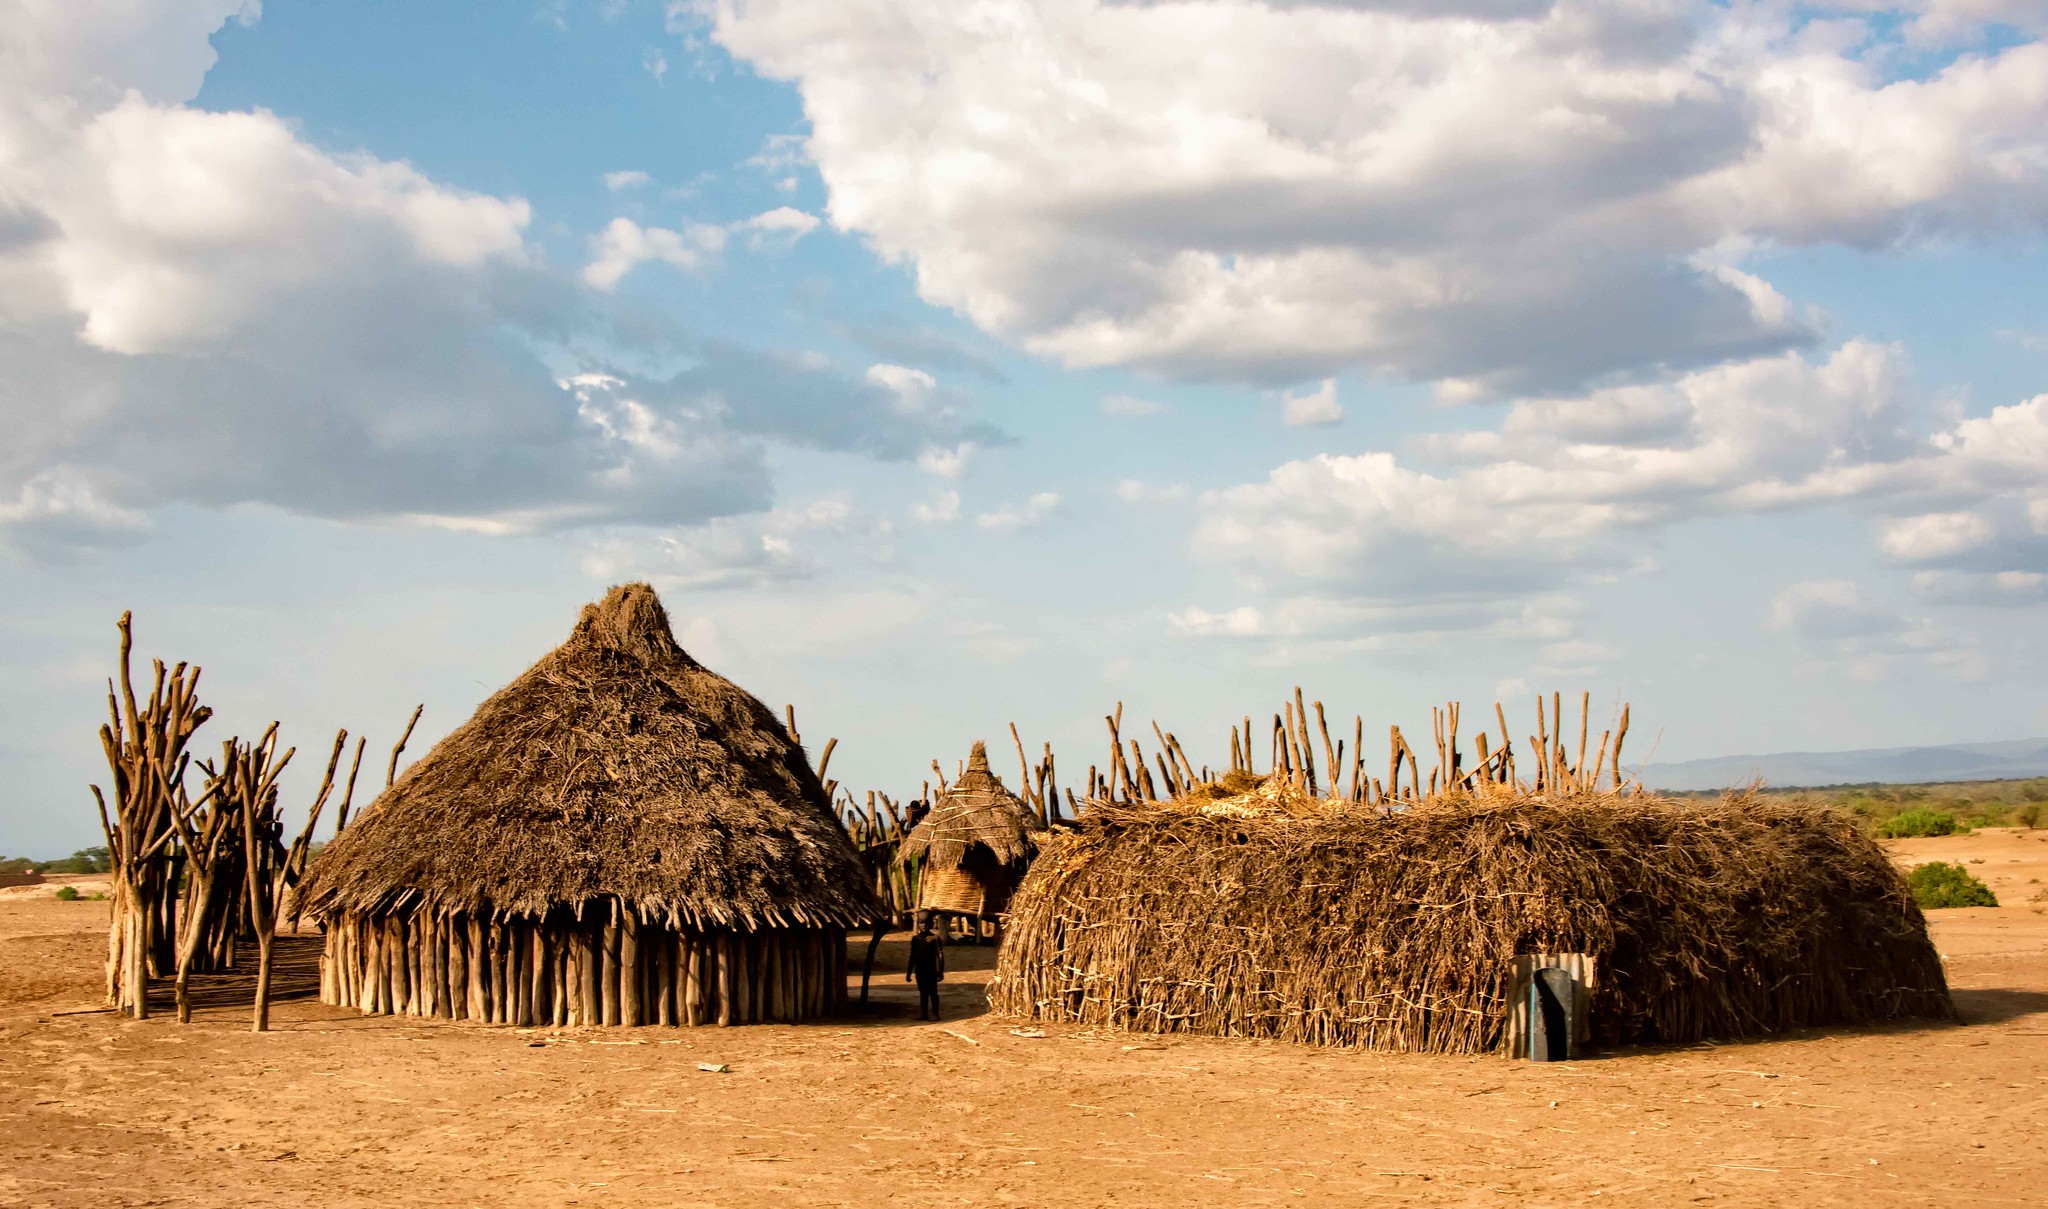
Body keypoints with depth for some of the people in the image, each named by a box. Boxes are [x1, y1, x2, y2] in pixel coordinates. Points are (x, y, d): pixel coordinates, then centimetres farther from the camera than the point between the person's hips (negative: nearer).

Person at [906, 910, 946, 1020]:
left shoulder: (934, 938, -8)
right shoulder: (915, 939, 6)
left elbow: (940, 956, -7)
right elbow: (913, 957, 12)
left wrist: (940, 972, -10)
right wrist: (909, 972, 12)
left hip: (931, 971, -4)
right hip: (919, 971, 4)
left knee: (932, 992, 0)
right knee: (922, 992, 11)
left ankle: (935, 1014, 5)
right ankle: (923, 1013, 16)